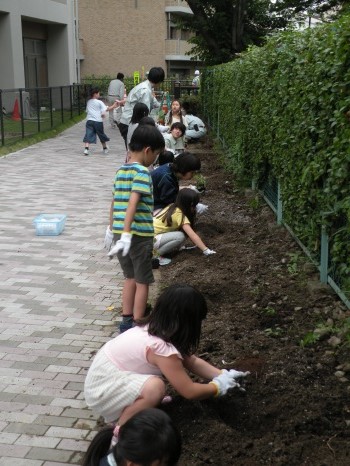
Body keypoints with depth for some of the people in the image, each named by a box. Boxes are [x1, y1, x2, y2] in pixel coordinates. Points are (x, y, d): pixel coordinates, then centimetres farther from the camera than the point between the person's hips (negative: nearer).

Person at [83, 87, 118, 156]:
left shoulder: (88, 102, 14)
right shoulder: (99, 102, -3)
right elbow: (106, 109, -10)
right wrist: (113, 106, 2)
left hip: (89, 120, 3)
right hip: (98, 121, -3)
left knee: (88, 135, -6)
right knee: (102, 135, 15)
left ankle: (86, 148, -26)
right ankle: (105, 149, 31)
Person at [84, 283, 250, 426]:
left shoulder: (156, 329, 1)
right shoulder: (161, 348, -27)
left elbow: (191, 361, 12)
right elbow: (189, 391, -20)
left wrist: (223, 375, 3)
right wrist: (218, 386, -3)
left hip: (104, 373, 10)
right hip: (102, 389, -10)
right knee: (155, 388, -32)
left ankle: (121, 410, 14)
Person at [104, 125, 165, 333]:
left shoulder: (121, 170, 11)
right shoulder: (142, 171, -14)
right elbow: (133, 203, -25)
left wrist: (112, 230, 25)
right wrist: (126, 235, -29)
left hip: (119, 232, 8)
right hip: (139, 234, -8)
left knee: (130, 277, 20)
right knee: (142, 282, 6)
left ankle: (127, 321, 25)